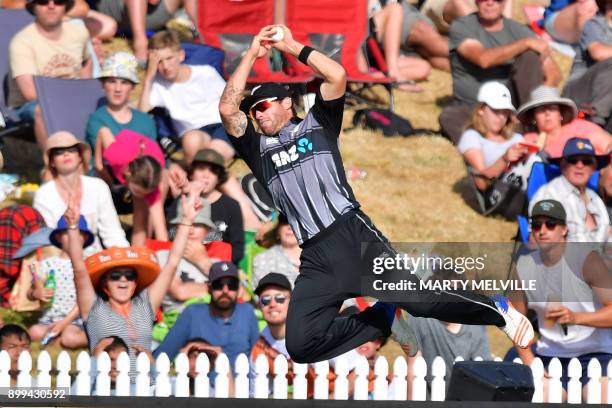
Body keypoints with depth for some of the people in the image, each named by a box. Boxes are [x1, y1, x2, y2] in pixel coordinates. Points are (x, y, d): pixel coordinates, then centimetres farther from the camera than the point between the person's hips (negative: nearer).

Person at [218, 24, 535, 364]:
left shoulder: (317, 125, 17)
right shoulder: (259, 149, 22)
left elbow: (337, 76, 2)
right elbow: (228, 109, 8)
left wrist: (292, 47, 8)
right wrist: (253, 53, 10)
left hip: (353, 235, -3)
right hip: (314, 258, 3)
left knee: (417, 297, -18)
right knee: (300, 344, -15)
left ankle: (498, 311, 6)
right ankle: (384, 318, 7)